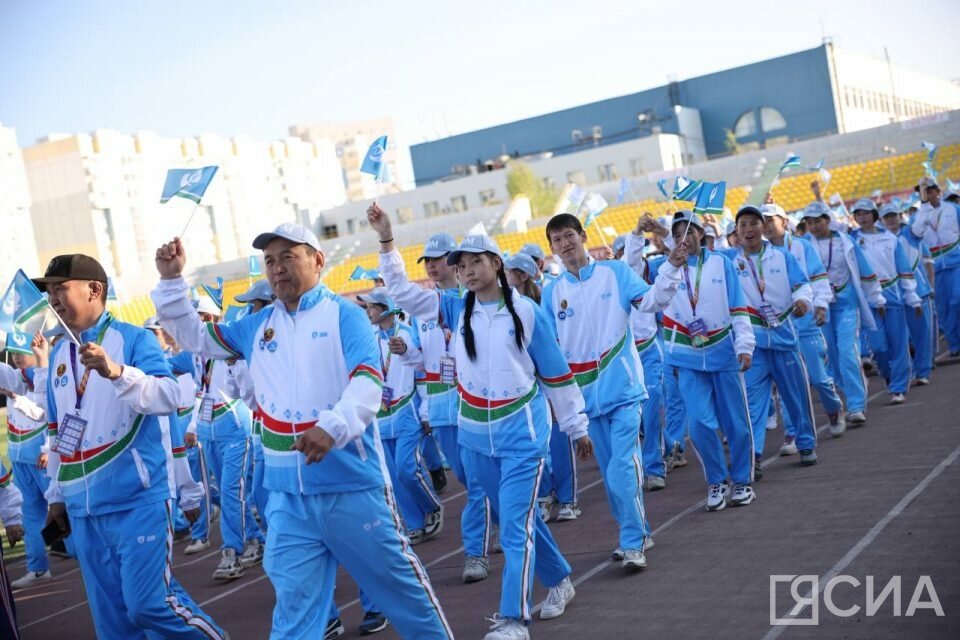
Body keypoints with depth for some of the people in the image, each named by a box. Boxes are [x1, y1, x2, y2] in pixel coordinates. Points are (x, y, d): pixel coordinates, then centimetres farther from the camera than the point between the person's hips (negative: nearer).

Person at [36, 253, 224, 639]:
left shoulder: (133, 339, -6)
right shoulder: (58, 355, 13)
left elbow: (168, 399, -19)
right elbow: (58, 433, 20)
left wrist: (115, 371, -33)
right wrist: (56, 495, 21)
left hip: (138, 499, -6)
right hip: (83, 508, 6)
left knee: (148, 604, -9)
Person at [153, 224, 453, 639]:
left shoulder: (344, 315, -5)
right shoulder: (257, 326, 11)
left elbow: (368, 383, -18)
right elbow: (194, 337, 22)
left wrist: (332, 427, -35)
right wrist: (171, 280, 9)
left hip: (352, 486, -4)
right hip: (288, 495, 4)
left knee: (399, 583, 10)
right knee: (293, 607, 8)